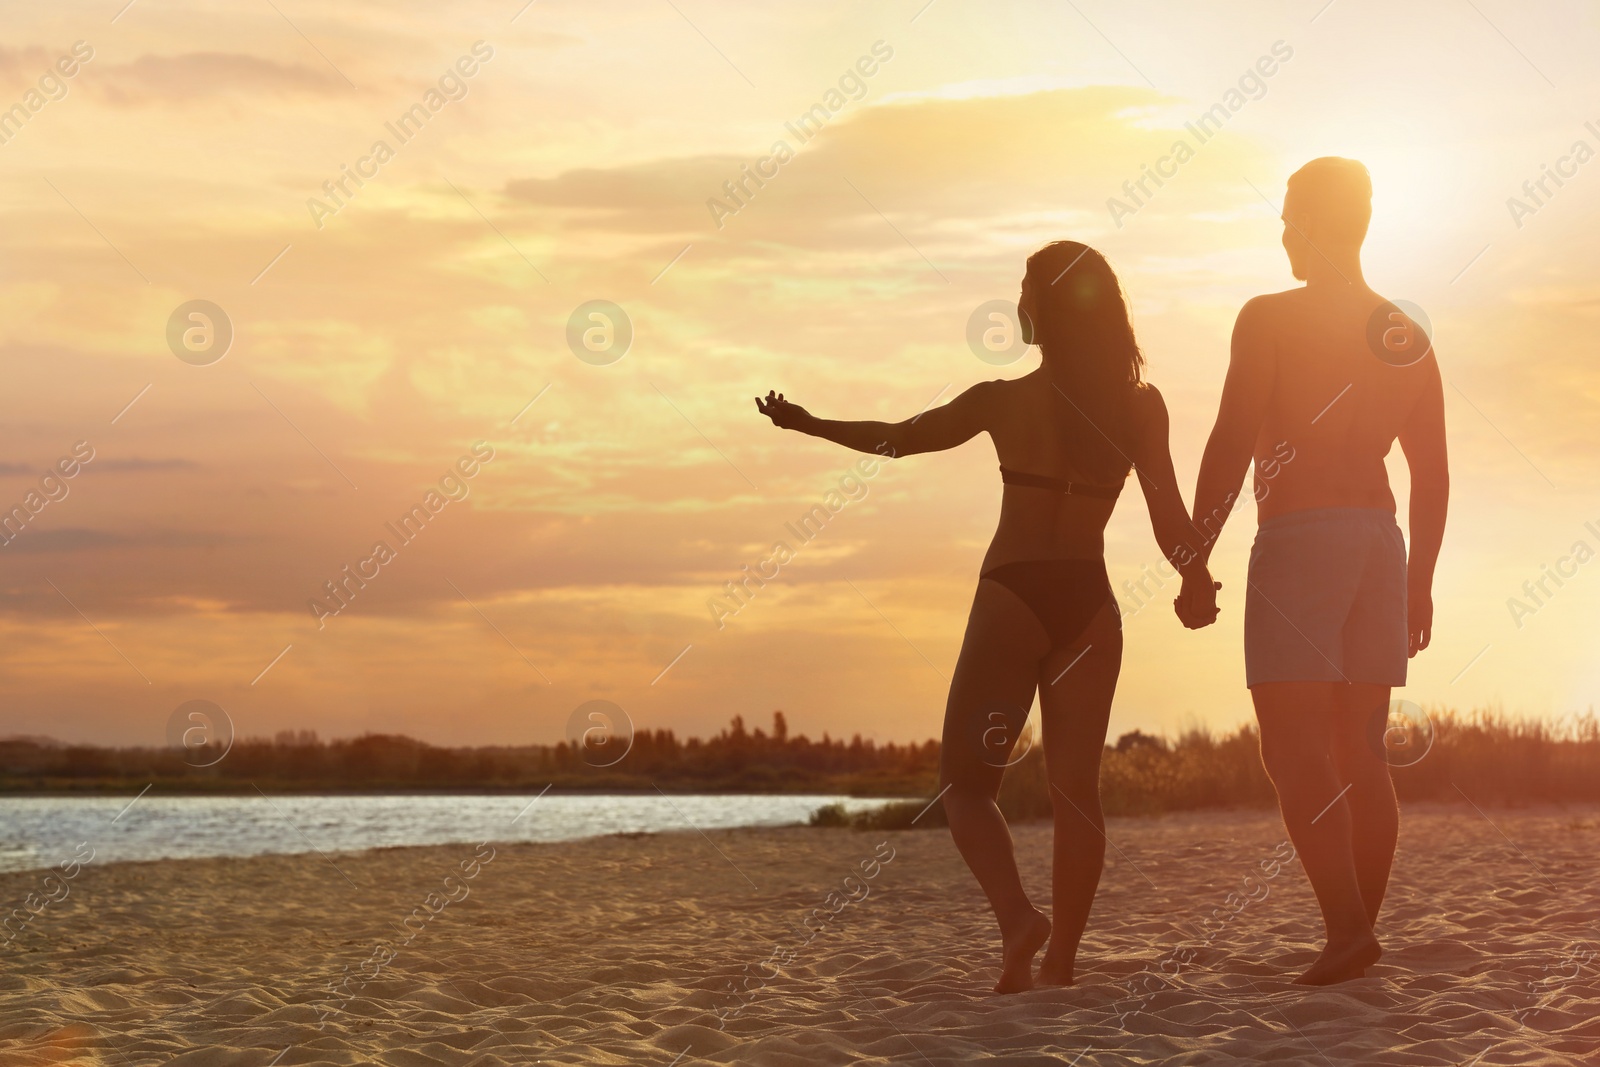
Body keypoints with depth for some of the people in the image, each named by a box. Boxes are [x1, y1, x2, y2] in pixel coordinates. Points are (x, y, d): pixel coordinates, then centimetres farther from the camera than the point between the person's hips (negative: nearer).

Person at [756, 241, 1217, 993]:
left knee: (966, 781, 6)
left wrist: (809, 424, 16)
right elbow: (1171, 519, -3)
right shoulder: (1141, 407, 3)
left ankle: (1018, 918, -17)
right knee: (1076, 786, 10)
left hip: (1012, 598, -3)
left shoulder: (1006, 400, -3)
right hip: (1089, 602, 3)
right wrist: (1196, 582, 12)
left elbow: (900, 438, 4)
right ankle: (1061, 957, 8)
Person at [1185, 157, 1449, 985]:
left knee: (1295, 746, -9)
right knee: (1361, 752, 10)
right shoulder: (1408, 337, 14)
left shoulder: (1271, 319, -4)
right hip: (1380, 542, 6)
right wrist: (1420, 581, 20)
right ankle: (1359, 931, 10)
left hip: (1297, 539, -6)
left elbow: (1230, 448, -10)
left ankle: (1346, 926, -21)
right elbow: (1432, 477, 14)